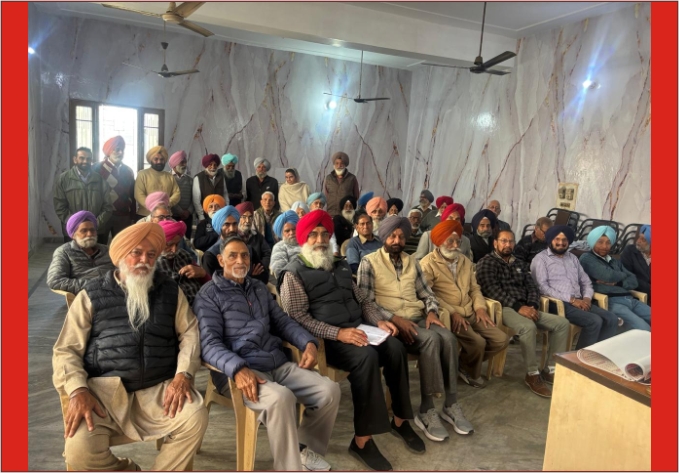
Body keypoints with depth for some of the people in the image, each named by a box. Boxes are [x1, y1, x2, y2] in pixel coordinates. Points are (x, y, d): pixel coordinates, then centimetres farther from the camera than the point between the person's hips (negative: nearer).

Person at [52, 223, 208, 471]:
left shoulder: (171, 291, 12)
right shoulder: (92, 294, 7)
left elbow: (190, 333, 7)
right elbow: (66, 350, 4)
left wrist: (183, 374, -12)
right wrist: (78, 390, -14)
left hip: (159, 389, 1)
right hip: (104, 390, -1)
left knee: (196, 418, -25)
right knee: (79, 450, -25)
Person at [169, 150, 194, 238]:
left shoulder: (190, 179, 14)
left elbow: (193, 198, 10)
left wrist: (189, 211, -5)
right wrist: (181, 212, -9)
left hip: (187, 216, 3)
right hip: (172, 216, -3)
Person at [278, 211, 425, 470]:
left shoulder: (340, 266, 19)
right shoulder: (294, 273, -4)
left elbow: (362, 300, 20)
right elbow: (298, 317, -14)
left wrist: (379, 320, 0)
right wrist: (338, 333, -24)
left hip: (356, 330, 7)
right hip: (327, 339, -6)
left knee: (395, 347, -18)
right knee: (367, 356, -32)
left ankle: (400, 420, -1)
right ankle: (362, 439, -22)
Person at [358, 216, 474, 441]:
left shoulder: (412, 262, 17)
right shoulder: (369, 262, -2)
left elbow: (427, 293, 16)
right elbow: (366, 302, -10)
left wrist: (432, 312, -6)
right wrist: (394, 318, -20)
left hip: (418, 318, 6)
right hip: (391, 322, -5)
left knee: (448, 337, -24)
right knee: (431, 338, -31)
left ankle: (451, 405, -13)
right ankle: (427, 410, -21)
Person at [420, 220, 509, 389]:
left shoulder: (465, 261, 18)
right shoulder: (428, 263, -7)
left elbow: (475, 288, 19)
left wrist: (480, 307, 0)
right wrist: (452, 312, -20)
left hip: (470, 313, 8)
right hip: (447, 315, -7)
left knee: (501, 339, -5)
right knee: (477, 342, -25)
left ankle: (466, 364, 14)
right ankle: (469, 371, 8)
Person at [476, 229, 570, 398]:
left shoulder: (520, 264, 22)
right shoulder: (487, 263, -1)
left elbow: (532, 287, 14)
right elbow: (493, 291, -14)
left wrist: (532, 306, -8)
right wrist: (519, 307, -22)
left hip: (525, 307, 8)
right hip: (504, 308, -8)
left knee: (562, 323, -6)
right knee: (528, 327, -35)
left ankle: (551, 369, 0)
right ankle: (532, 374, -18)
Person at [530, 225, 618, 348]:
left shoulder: (573, 258, 22)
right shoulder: (541, 258, -2)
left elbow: (586, 281, 21)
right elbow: (542, 287, -13)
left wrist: (587, 298, -2)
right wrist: (571, 300, -15)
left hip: (579, 302, 7)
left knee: (611, 319, -12)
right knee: (594, 321, -24)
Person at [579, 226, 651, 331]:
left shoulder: (615, 261, 25)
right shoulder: (587, 258, 1)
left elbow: (633, 281, 15)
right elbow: (608, 275, -13)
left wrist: (616, 282, -6)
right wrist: (624, 275, 10)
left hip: (630, 300, 8)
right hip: (611, 302, -8)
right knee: (644, 330, -26)